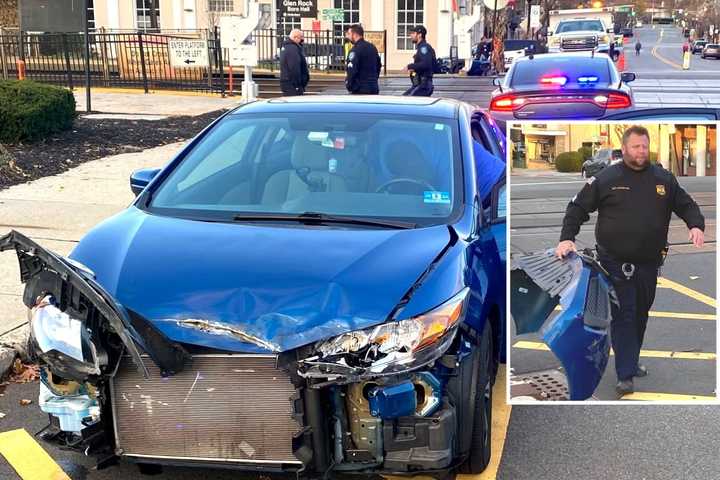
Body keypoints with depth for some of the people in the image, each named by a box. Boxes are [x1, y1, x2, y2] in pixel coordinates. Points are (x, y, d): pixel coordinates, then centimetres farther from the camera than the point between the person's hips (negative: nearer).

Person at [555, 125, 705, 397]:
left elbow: (686, 205, 15)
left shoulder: (664, 179, 8)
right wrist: (567, 238, -12)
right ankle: (626, 375, -3)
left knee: (641, 314, 16)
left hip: (649, 263, 4)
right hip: (616, 263, -4)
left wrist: (696, 225, -6)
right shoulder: (605, 178, -2)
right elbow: (578, 208, 0)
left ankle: (631, 361, 34)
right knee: (623, 316, -6)